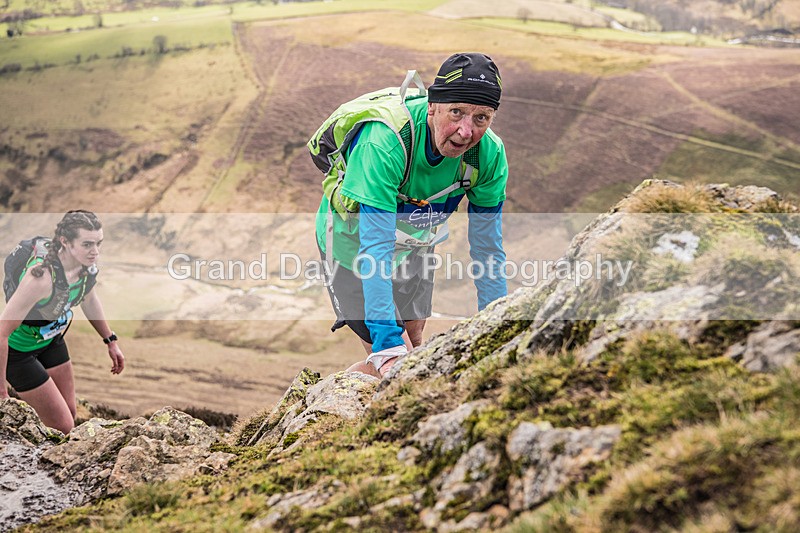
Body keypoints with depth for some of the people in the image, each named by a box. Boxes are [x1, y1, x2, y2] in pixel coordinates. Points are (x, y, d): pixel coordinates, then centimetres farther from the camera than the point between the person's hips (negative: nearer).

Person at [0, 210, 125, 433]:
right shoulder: (42, 277, -39)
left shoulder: (87, 264, -15)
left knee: (69, 415, 16)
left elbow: (88, 299, 9)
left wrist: (111, 341, 11)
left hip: (52, 339, 7)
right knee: (63, 428, -4)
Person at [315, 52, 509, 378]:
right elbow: (375, 248, -45)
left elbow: (487, 250, -16)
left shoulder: (490, 154, -26)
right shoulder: (383, 143, -41)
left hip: (415, 241, 5)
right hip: (352, 241, -4)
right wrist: (389, 347, -52)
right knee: (391, 367, -9)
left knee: (413, 343, 14)